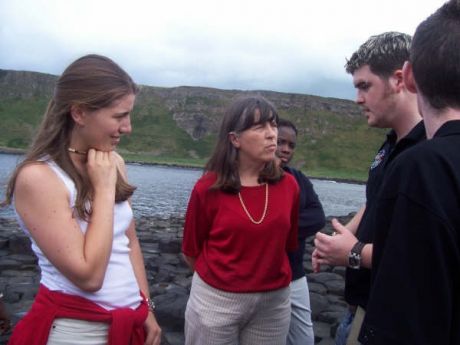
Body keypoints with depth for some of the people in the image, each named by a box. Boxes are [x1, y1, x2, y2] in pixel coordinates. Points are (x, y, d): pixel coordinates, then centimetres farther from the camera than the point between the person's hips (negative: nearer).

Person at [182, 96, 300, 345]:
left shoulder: (289, 185, -5)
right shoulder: (208, 188, -12)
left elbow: (287, 245, 9)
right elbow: (191, 252, 0)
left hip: (274, 303, 3)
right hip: (216, 301, -2)